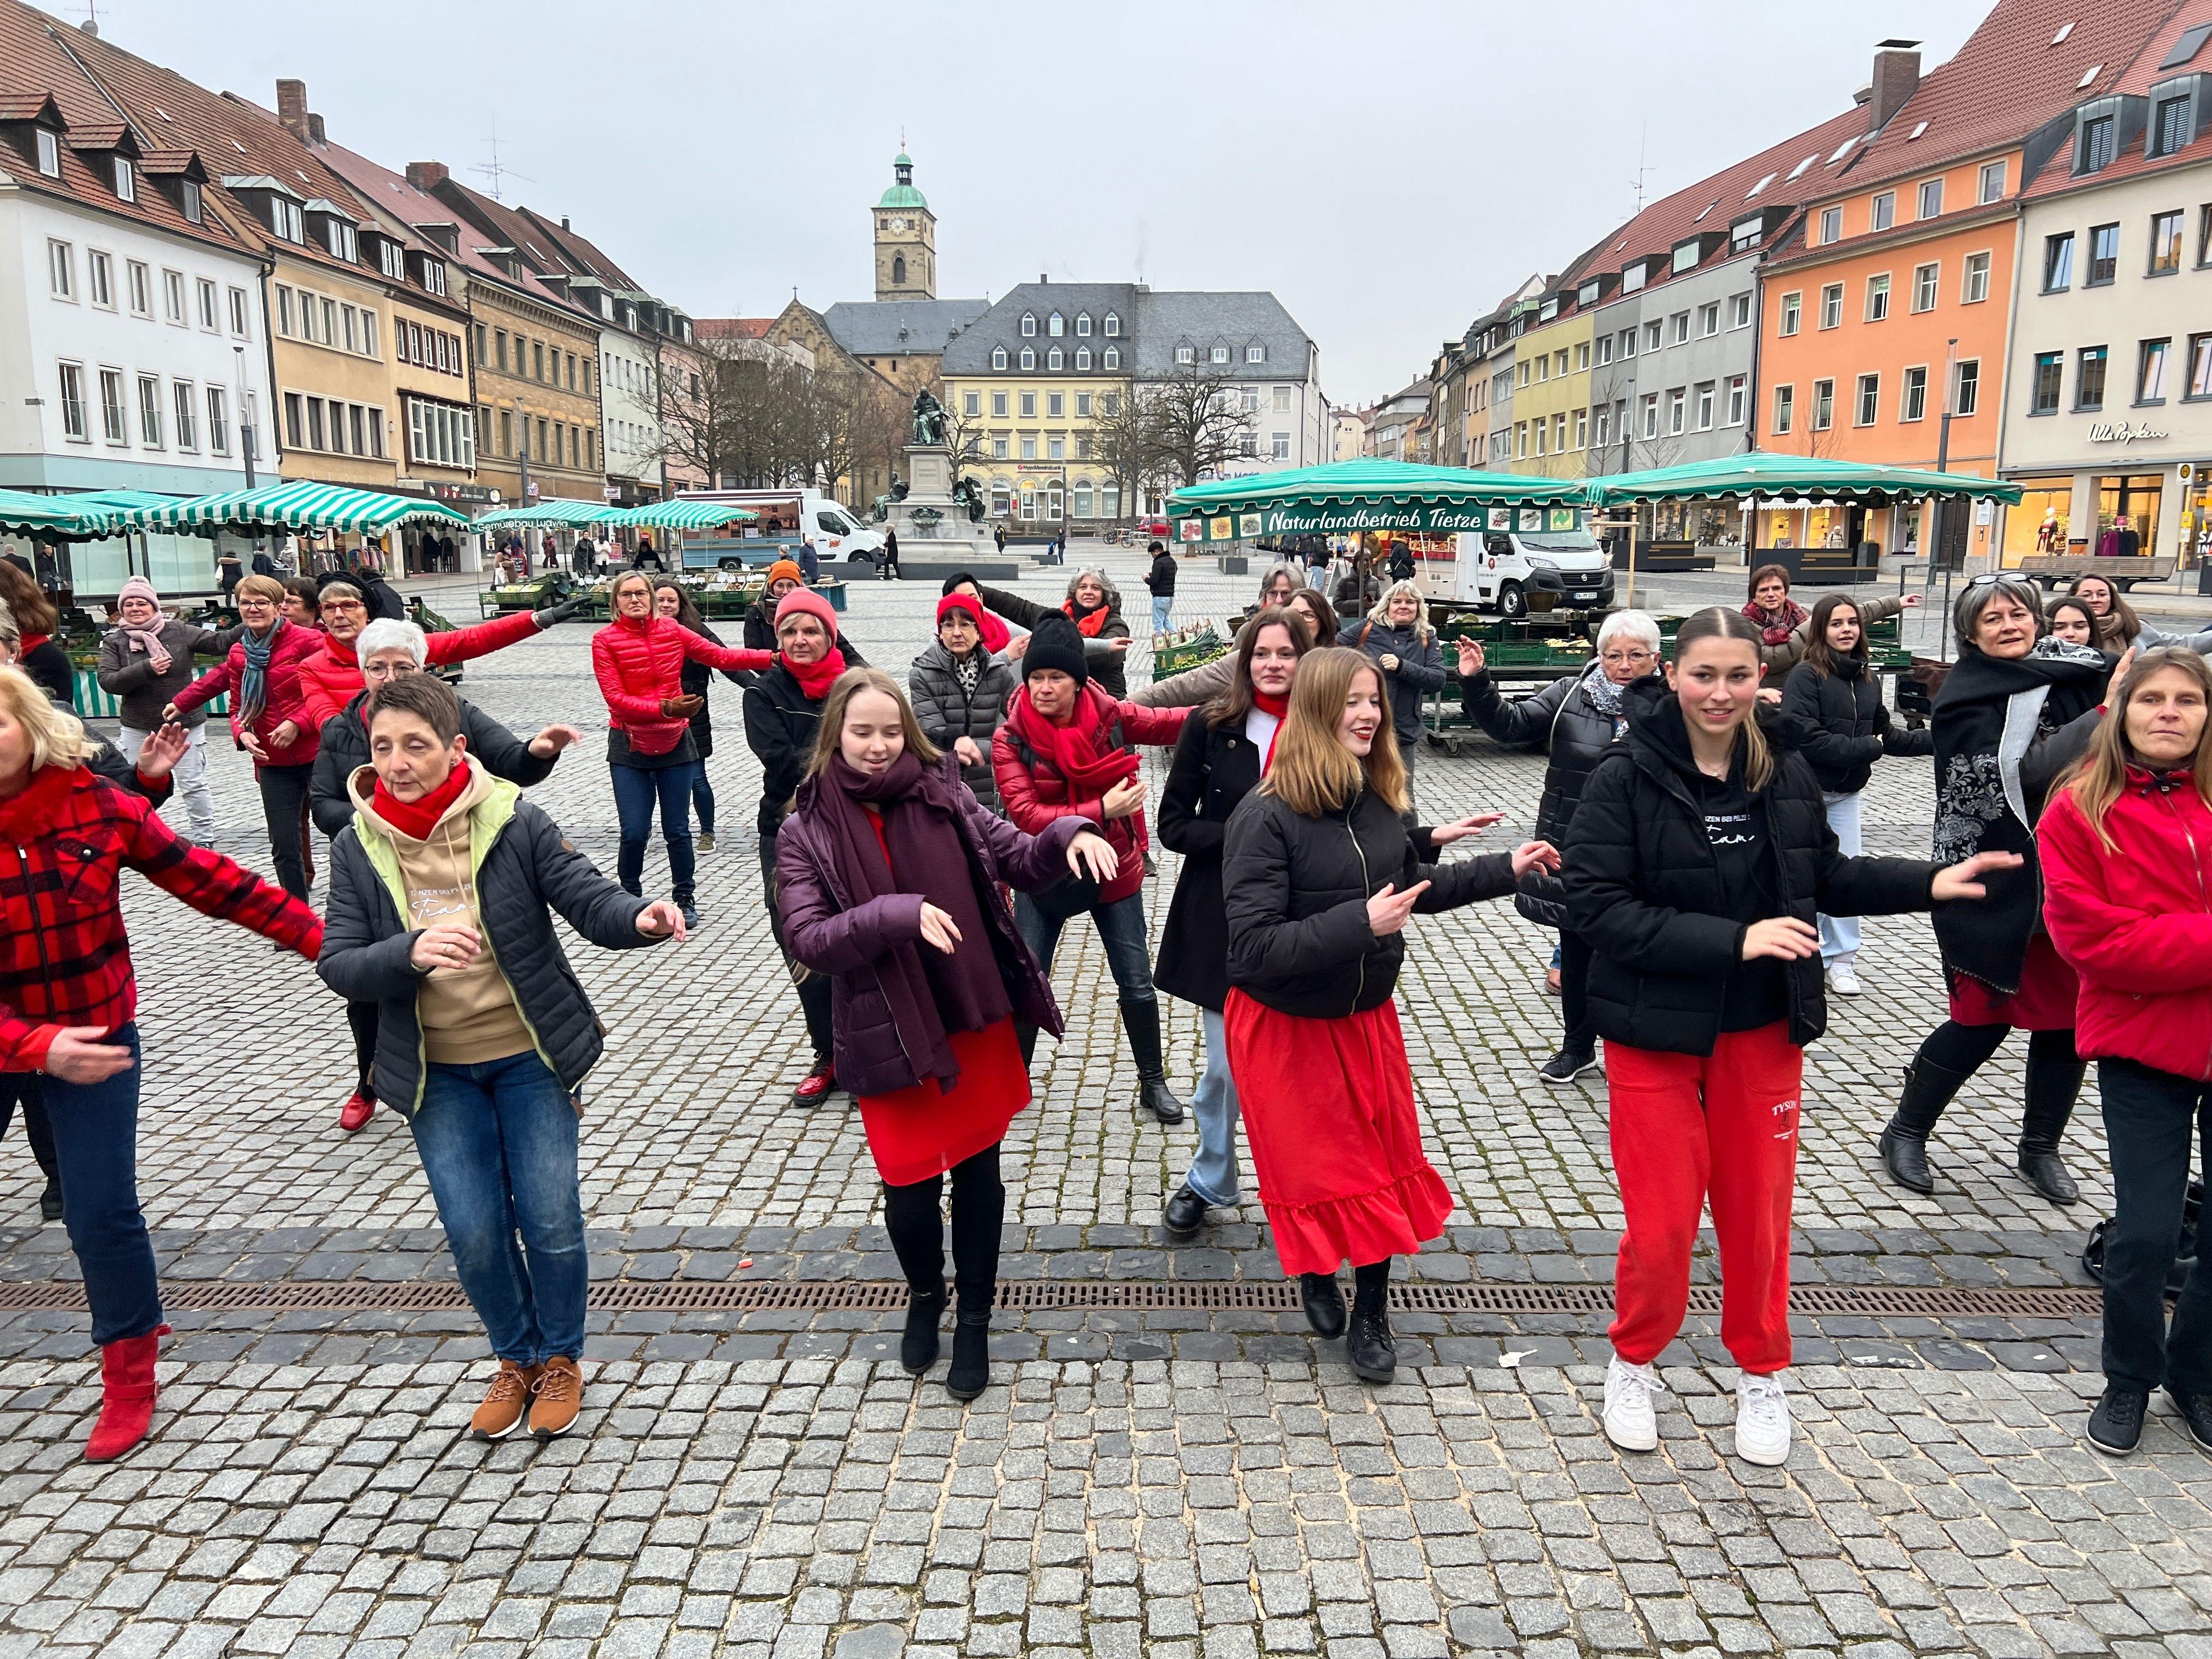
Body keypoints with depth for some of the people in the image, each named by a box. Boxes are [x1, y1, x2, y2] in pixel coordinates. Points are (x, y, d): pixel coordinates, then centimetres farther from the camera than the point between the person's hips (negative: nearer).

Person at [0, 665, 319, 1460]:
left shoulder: (97, 807, -12)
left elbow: (207, 879, -7)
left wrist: (314, 934, -11)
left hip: (96, 1033, 0)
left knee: (101, 1212, 2)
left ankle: (130, 1375, 22)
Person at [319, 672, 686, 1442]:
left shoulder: (513, 822, -11)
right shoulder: (357, 848, -3)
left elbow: (587, 895, -16)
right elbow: (338, 964, -8)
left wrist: (640, 918, -39)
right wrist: (411, 953, -29)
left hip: (529, 1057, -2)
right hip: (435, 1072, 2)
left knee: (550, 1219, 1)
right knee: (473, 1228, 5)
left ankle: (561, 1357, 28)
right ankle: (517, 1358, 32)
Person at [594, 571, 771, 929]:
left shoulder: (671, 630, 1)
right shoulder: (605, 640, -8)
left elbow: (721, 656, 1)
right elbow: (616, 699, -14)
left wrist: (775, 657, -6)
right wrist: (665, 708, -25)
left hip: (674, 742, 2)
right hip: (629, 747, -2)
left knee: (678, 831, 6)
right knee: (635, 833, -5)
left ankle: (685, 898, 25)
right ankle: (628, 896, 19)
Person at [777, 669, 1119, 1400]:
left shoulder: (943, 796, -1)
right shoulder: (806, 831, -5)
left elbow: (1020, 860, 2)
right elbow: (809, 939, -13)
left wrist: (1069, 834, -19)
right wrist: (896, 913, -28)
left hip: (978, 1023, 2)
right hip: (890, 1037, -1)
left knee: (978, 1174, 13)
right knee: (911, 1188, 6)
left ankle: (974, 1320, 34)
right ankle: (924, 1297, 39)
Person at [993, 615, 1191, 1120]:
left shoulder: (1111, 716, -12)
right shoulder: (1011, 738, -16)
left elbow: (1171, 723, 1)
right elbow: (1026, 815, -23)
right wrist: (1101, 810, -31)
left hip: (1113, 869, 1)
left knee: (1136, 982, 10)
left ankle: (1153, 1083, 29)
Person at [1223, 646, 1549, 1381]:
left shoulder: (1377, 802, -5)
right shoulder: (1266, 818, -24)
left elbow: (1411, 881, 15)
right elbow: (1254, 947, -28)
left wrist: (1505, 868, 12)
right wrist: (1360, 923, -33)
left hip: (1366, 1013, 6)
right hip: (1285, 1024, -6)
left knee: (1384, 1156, 12)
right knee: (1313, 1163, 9)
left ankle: (1371, 1313, 30)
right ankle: (1316, 1277, 39)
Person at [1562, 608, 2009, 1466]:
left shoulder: (1786, 776, 1)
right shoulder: (1624, 779, -13)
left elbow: (1827, 877, 16)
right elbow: (1597, 906, -19)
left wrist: (1932, 882, 4)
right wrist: (1734, 939, -24)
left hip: (1762, 1031, 4)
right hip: (1656, 1032, -4)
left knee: (1758, 1212, 14)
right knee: (1661, 1223, 3)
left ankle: (1760, 1372, 36)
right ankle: (1634, 1361, 29)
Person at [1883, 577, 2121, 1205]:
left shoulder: (2071, 675, 6)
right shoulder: (1966, 700, -8)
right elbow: (2020, 773, -19)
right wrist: (2104, 716, -22)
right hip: (1998, 887, -5)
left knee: (2069, 1017, 9)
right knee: (1983, 1020, -1)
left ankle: (2040, 1148, 28)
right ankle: (1906, 1132, 19)